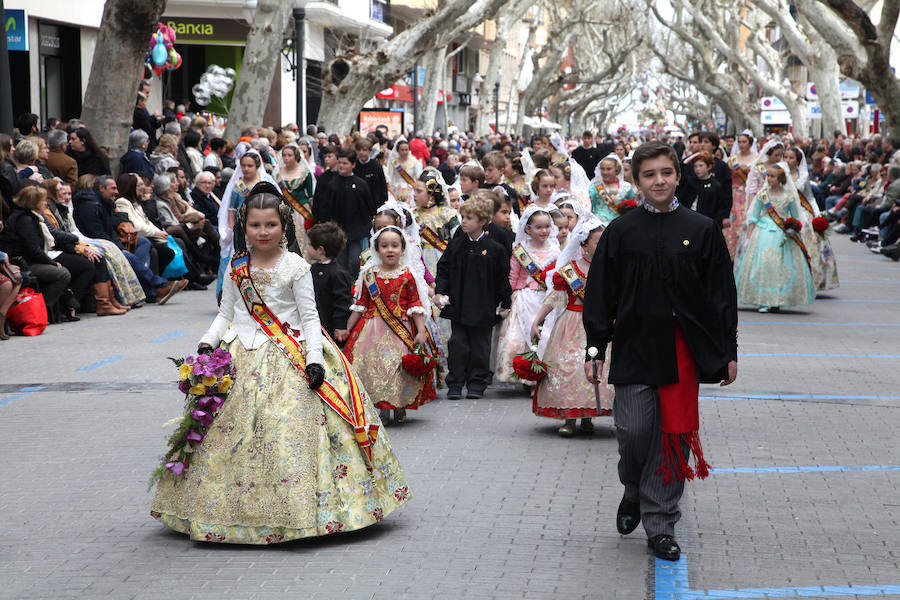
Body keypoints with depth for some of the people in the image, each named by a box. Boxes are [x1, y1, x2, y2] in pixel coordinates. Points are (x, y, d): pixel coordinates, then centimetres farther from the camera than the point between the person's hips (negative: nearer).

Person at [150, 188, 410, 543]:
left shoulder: (295, 267, -3)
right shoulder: (236, 268, 9)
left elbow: (309, 317, -4)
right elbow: (226, 314, 15)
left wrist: (315, 358, -15)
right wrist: (208, 343, -2)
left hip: (288, 360, -4)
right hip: (241, 360, 4)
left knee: (287, 432, -13)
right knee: (233, 433, 1)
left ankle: (295, 511, -5)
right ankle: (235, 511, 12)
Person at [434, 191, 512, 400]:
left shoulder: (495, 249, -5)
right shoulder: (456, 245, 3)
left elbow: (503, 279, 2)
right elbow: (443, 270, 7)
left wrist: (505, 303, 4)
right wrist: (439, 291, -5)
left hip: (482, 309, -2)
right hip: (457, 305, 2)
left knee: (480, 346, 6)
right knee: (458, 344, 3)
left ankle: (477, 384, 16)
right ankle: (455, 384, 10)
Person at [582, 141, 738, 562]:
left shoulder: (701, 230, 5)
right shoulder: (620, 232, 5)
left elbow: (721, 294, 7)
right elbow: (599, 294, 6)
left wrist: (728, 351, 4)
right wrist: (595, 349, 1)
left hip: (685, 348, 1)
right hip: (634, 346, 0)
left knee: (674, 435, 2)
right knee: (633, 431, -4)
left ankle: (659, 524, 12)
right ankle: (634, 489, 28)